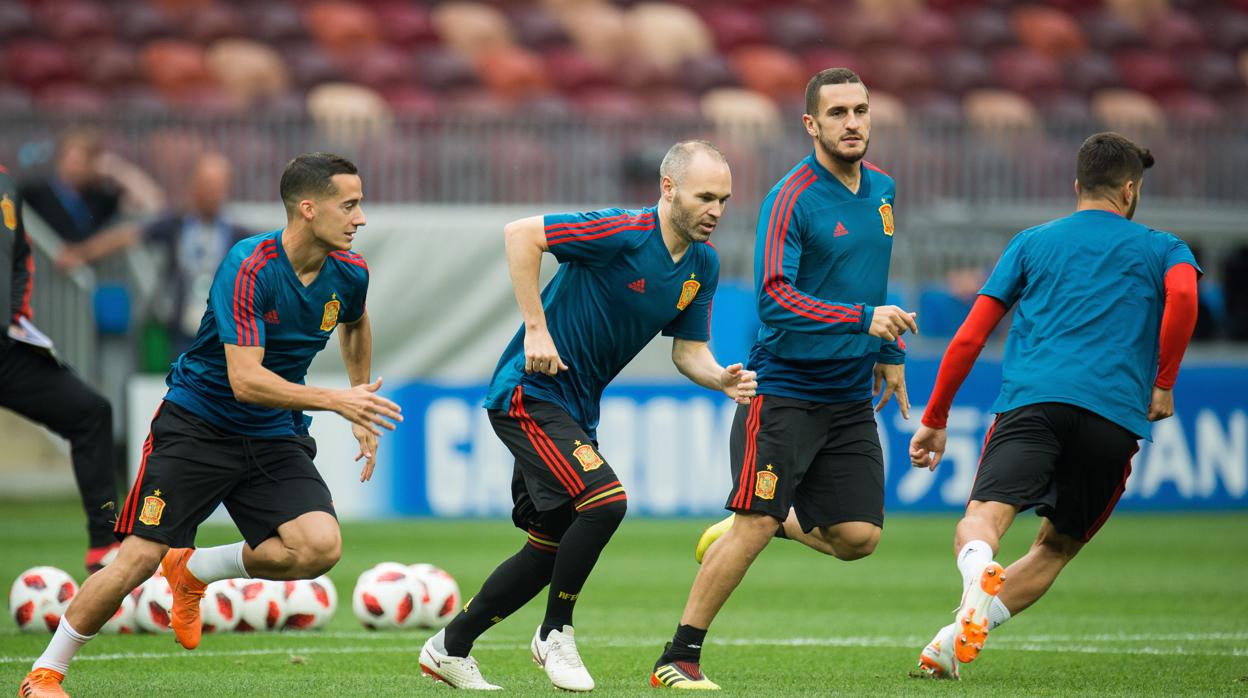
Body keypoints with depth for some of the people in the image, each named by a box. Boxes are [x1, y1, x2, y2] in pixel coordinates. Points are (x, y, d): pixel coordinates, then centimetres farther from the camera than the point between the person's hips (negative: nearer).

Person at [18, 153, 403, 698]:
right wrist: (334, 400, -35)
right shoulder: (249, 268, -23)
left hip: (274, 437, 5)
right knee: (139, 559, -11)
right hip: (197, 423, -5)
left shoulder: (349, 274, -4)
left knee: (321, 547, -19)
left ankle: (194, 571, 7)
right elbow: (245, 379, -30)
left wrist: (361, 412, 22)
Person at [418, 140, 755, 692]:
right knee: (604, 500, -24)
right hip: (528, 392, -9)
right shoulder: (624, 233, -21)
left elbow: (688, 351, 9)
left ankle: (450, 648, 26)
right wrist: (535, 329, -26)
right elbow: (520, 234, -25)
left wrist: (723, 379, -13)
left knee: (550, 548, 12)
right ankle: (555, 633, -6)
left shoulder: (703, 264, 3)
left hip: (575, 409, 9)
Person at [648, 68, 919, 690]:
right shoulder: (792, 198, -14)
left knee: (857, 537, -2)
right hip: (784, 388, -7)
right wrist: (863, 319, -30)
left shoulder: (881, 190, 10)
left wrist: (890, 351, 28)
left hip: (851, 398, 7)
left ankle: (775, 522, 27)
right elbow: (775, 297, -24)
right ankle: (678, 660, -2)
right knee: (754, 526, -12)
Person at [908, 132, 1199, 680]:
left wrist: (934, 420, 26)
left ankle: (979, 574, -52)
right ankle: (954, 642, -7)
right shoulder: (1162, 249, 20)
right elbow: (1183, 293, -6)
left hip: (1032, 398, 0)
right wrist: (1163, 384, 4)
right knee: (1057, 546, 12)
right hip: (1115, 416, 0)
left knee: (983, 517, -15)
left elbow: (969, 338, 19)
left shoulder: (1032, 242, 25)